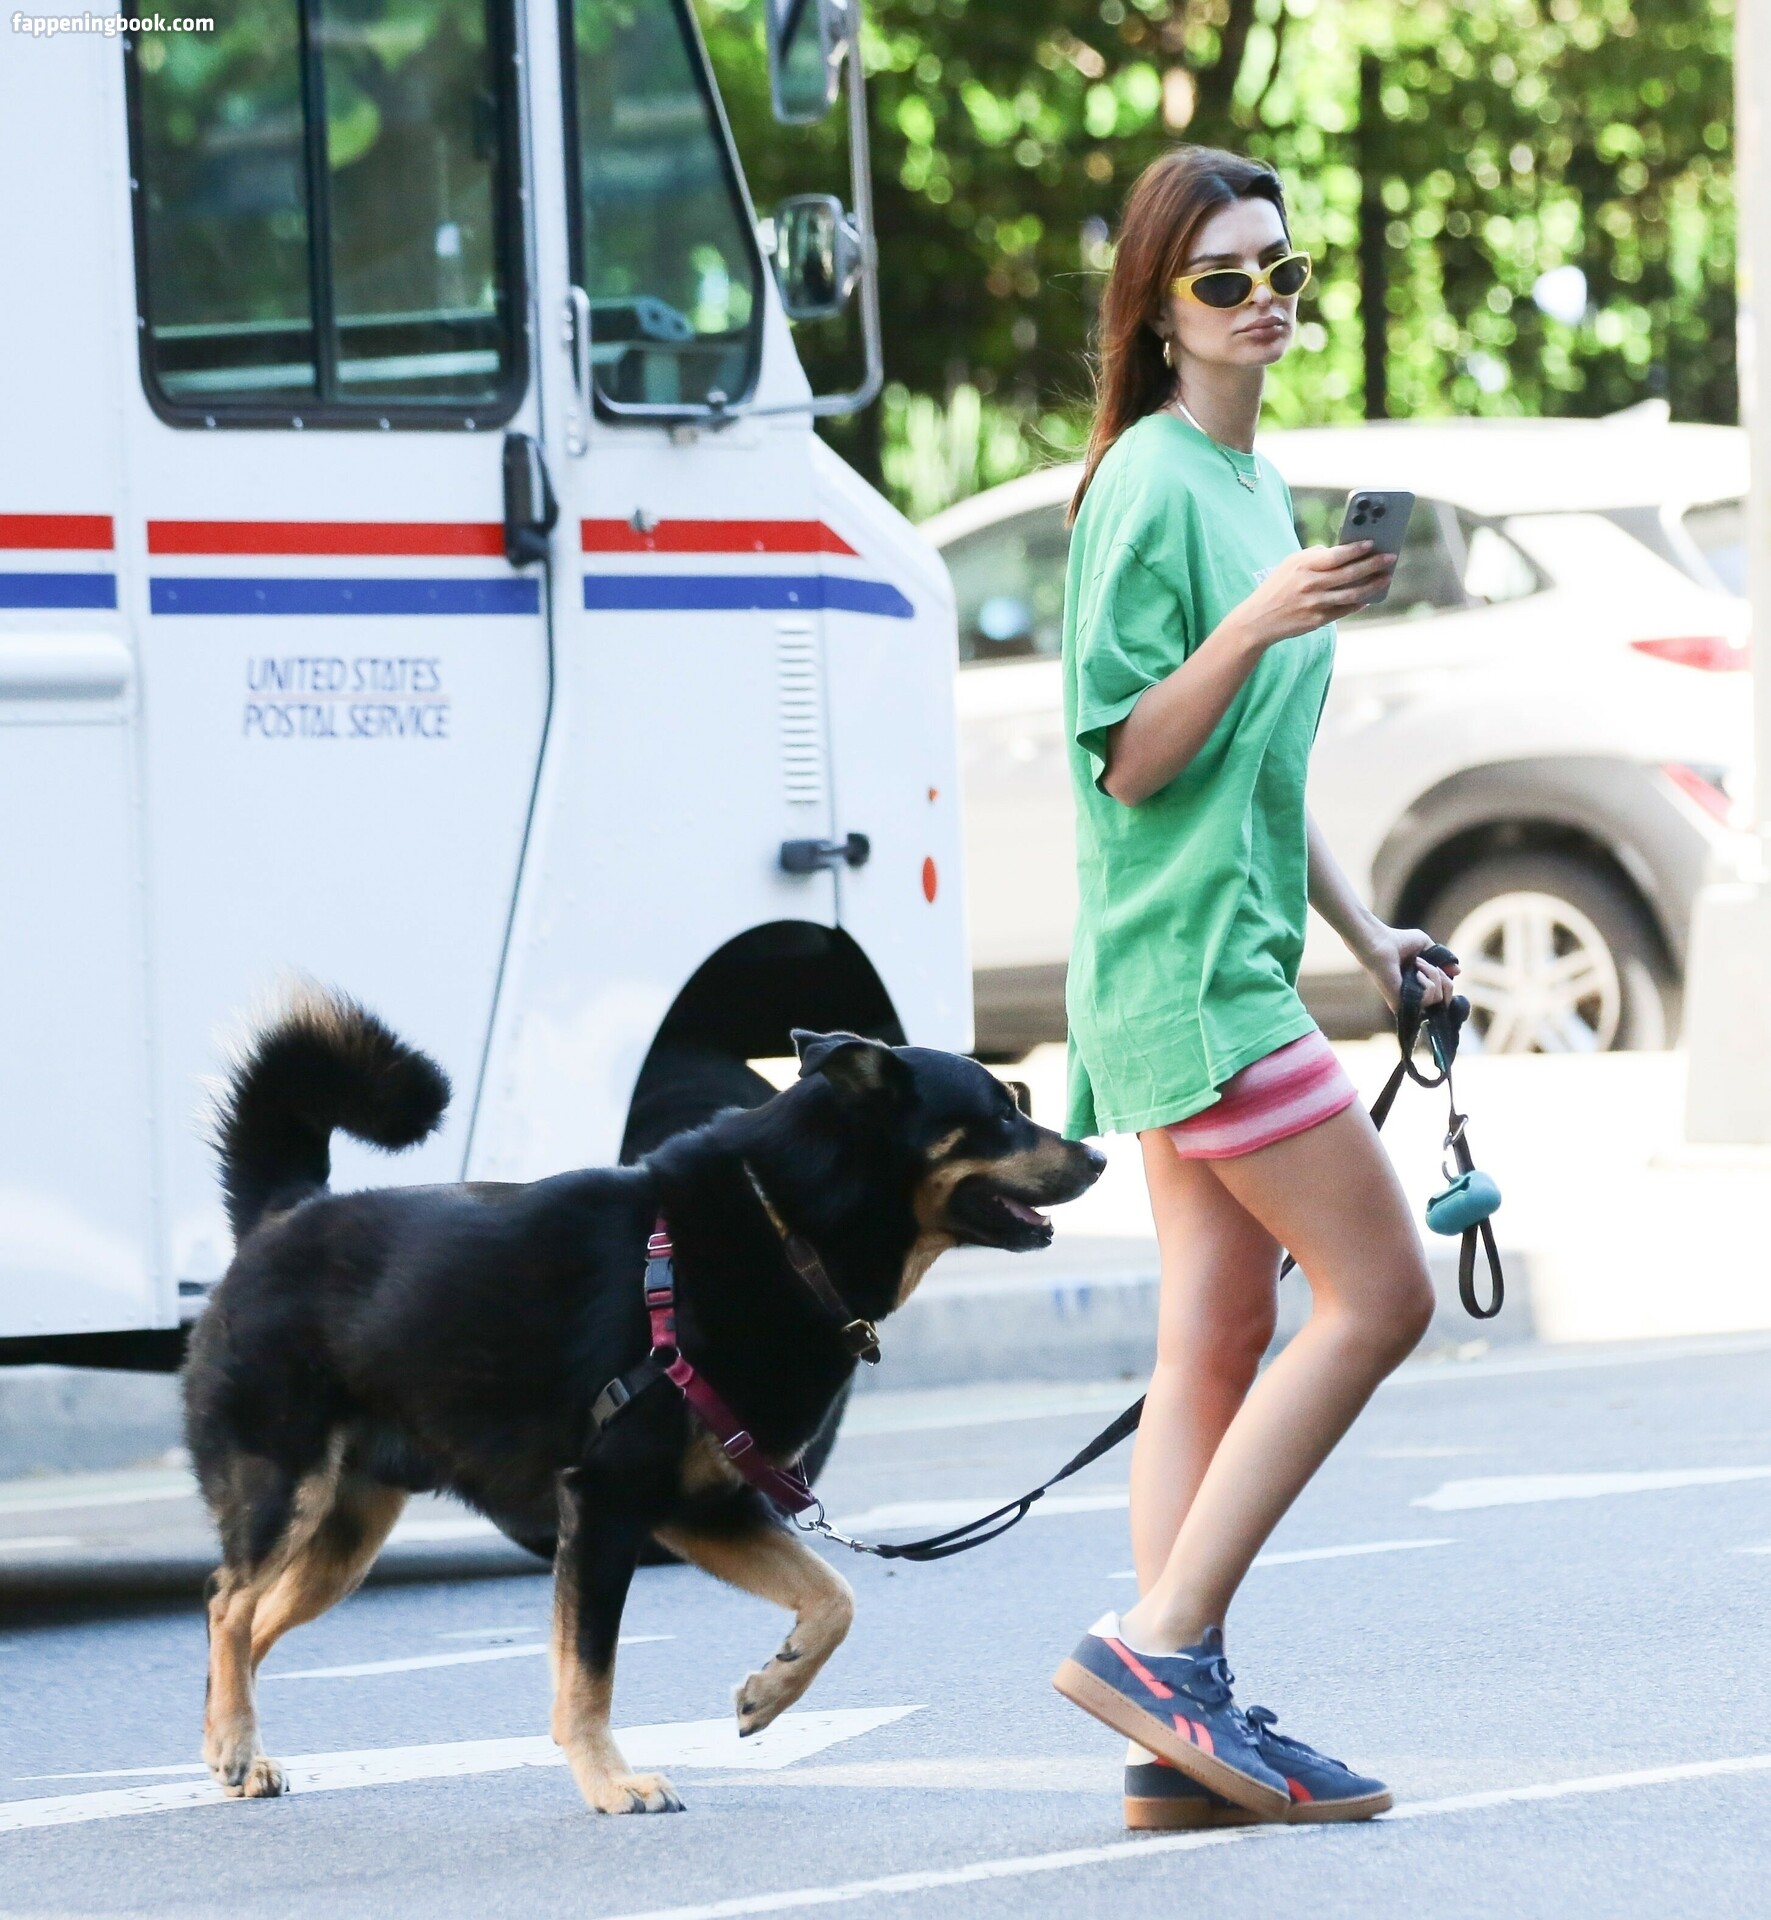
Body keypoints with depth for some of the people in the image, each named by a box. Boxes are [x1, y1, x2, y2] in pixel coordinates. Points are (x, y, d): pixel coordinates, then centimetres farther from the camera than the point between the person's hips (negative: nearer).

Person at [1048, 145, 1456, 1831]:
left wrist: (1365, 933, 23)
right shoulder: (1150, 486, -11)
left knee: (1218, 1342, 4)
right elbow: (1129, 758, -14)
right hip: (1185, 966, -9)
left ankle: (1184, 1734, 1)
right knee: (1377, 1293, -12)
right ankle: (1161, 1643, -13)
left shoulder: (1253, 484, 19)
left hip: (1230, 965, 9)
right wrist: (1254, 623, -26)